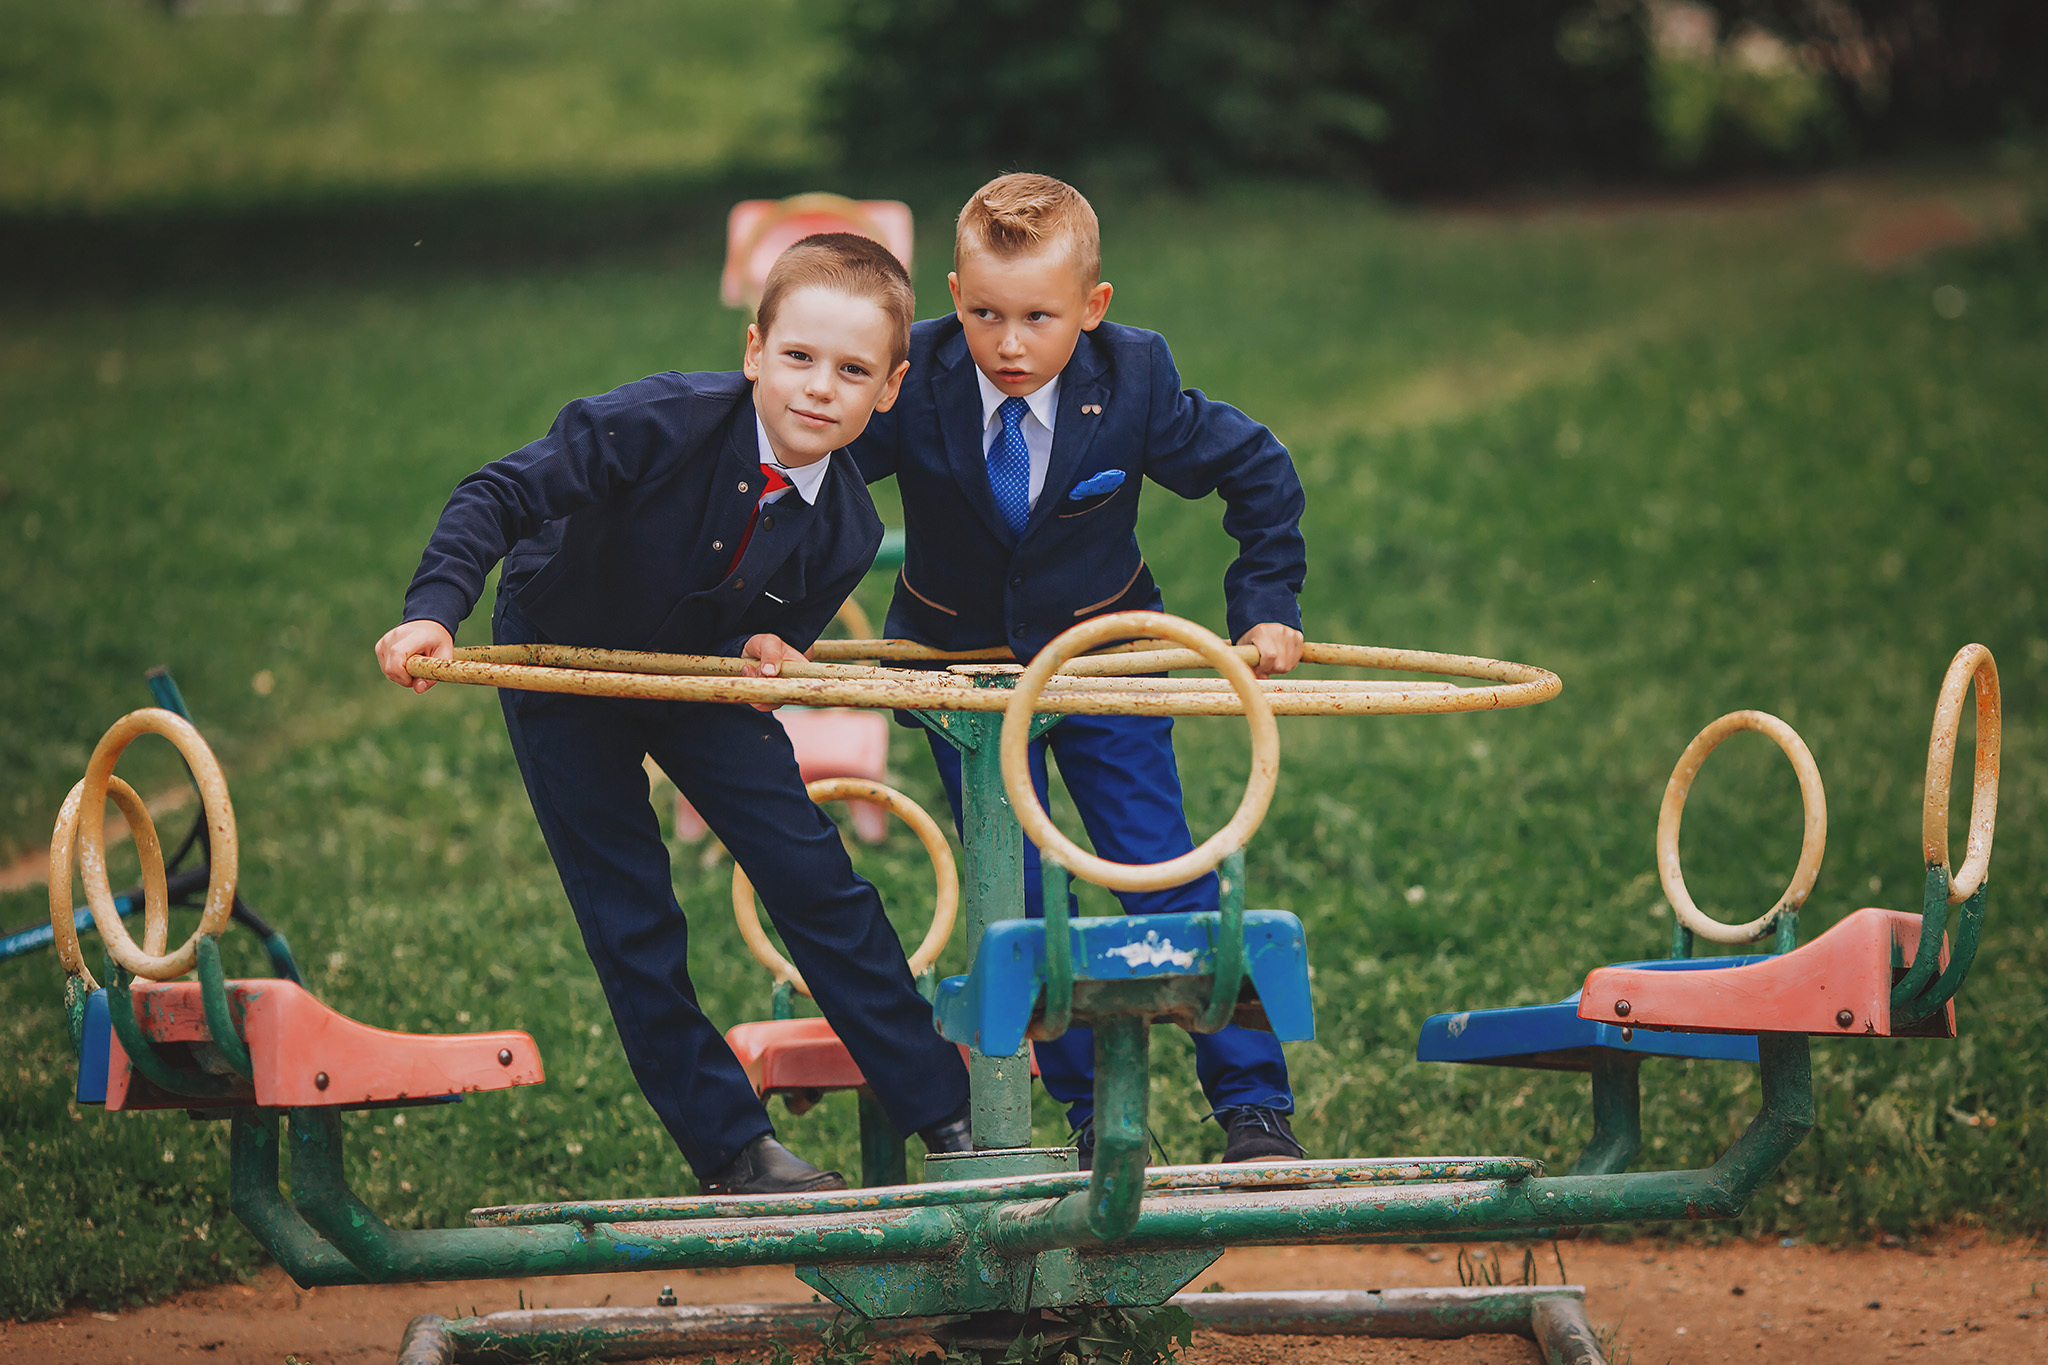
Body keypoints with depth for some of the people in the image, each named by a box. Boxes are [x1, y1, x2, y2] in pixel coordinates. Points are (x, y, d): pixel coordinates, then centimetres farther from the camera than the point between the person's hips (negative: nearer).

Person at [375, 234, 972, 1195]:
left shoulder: (847, 529, -21)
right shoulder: (664, 422, -36)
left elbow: (779, 638, -4)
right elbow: (502, 493, -33)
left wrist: (759, 653, -28)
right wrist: (433, 611, -45)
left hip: (699, 672, 3)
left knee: (817, 882, 0)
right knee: (629, 917, -5)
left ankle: (946, 1121, 9)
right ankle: (729, 1146, 8)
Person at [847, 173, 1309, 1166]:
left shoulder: (1133, 383, -21)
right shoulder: (913, 381, -23)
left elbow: (1259, 474, -6)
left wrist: (1265, 607, -7)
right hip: (962, 660, 1)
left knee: (1166, 877, -4)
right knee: (1013, 900, -1)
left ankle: (1253, 1105, 5)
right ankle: (1093, 1114, 11)